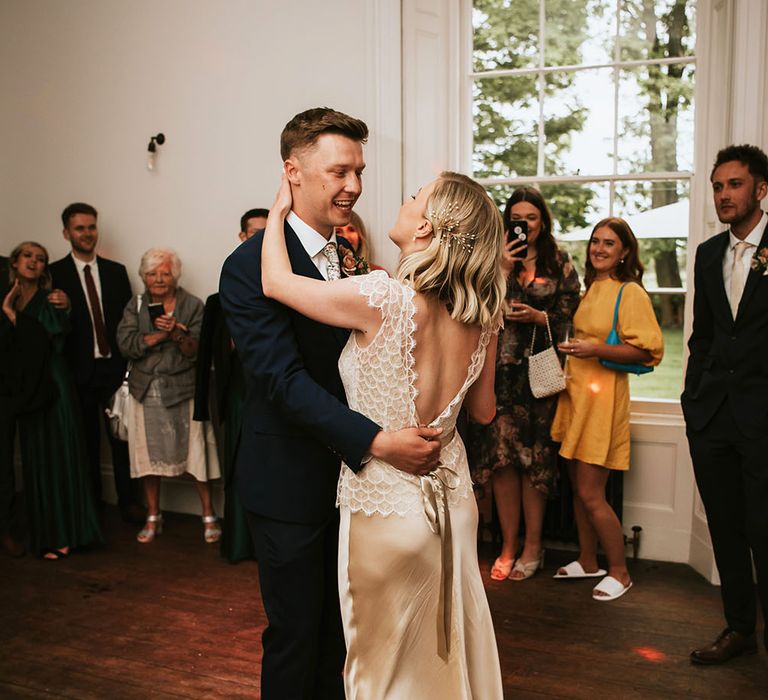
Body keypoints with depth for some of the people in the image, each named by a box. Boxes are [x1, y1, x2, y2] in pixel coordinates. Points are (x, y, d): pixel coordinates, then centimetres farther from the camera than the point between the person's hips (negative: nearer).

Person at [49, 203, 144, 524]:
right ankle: (89, 502, 23)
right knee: (87, 440, 10)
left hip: (114, 367, 1)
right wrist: (64, 308, -25)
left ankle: (128, 500, 13)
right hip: (79, 370, -1)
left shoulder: (116, 271, 8)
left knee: (122, 435, 3)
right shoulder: (55, 273, 0)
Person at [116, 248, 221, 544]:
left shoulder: (193, 305, 1)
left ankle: (208, 516, 11)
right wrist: (161, 334, -17)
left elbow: (196, 350, -7)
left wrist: (177, 333, -25)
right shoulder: (135, 306, 8)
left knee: (195, 451, -3)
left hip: (183, 389, -2)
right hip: (146, 391, 3)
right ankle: (153, 518, 24)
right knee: (148, 453, 8)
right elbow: (126, 344, -7)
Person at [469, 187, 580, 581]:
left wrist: (538, 317, -13)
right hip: (501, 370, 1)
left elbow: (569, 319, 4)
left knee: (535, 459, 1)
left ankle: (532, 547, 15)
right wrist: (502, 269, -9)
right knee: (501, 456, 0)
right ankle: (508, 547, 12)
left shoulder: (560, 265, 8)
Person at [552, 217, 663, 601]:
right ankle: (587, 561, 29)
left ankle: (619, 572, 14)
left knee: (591, 494, -4)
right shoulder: (590, 290, 14)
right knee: (578, 487, 13)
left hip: (603, 394, -8)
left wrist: (597, 350, -24)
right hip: (574, 392, 8)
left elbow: (650, 350, -15)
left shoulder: (630, 293, -9)